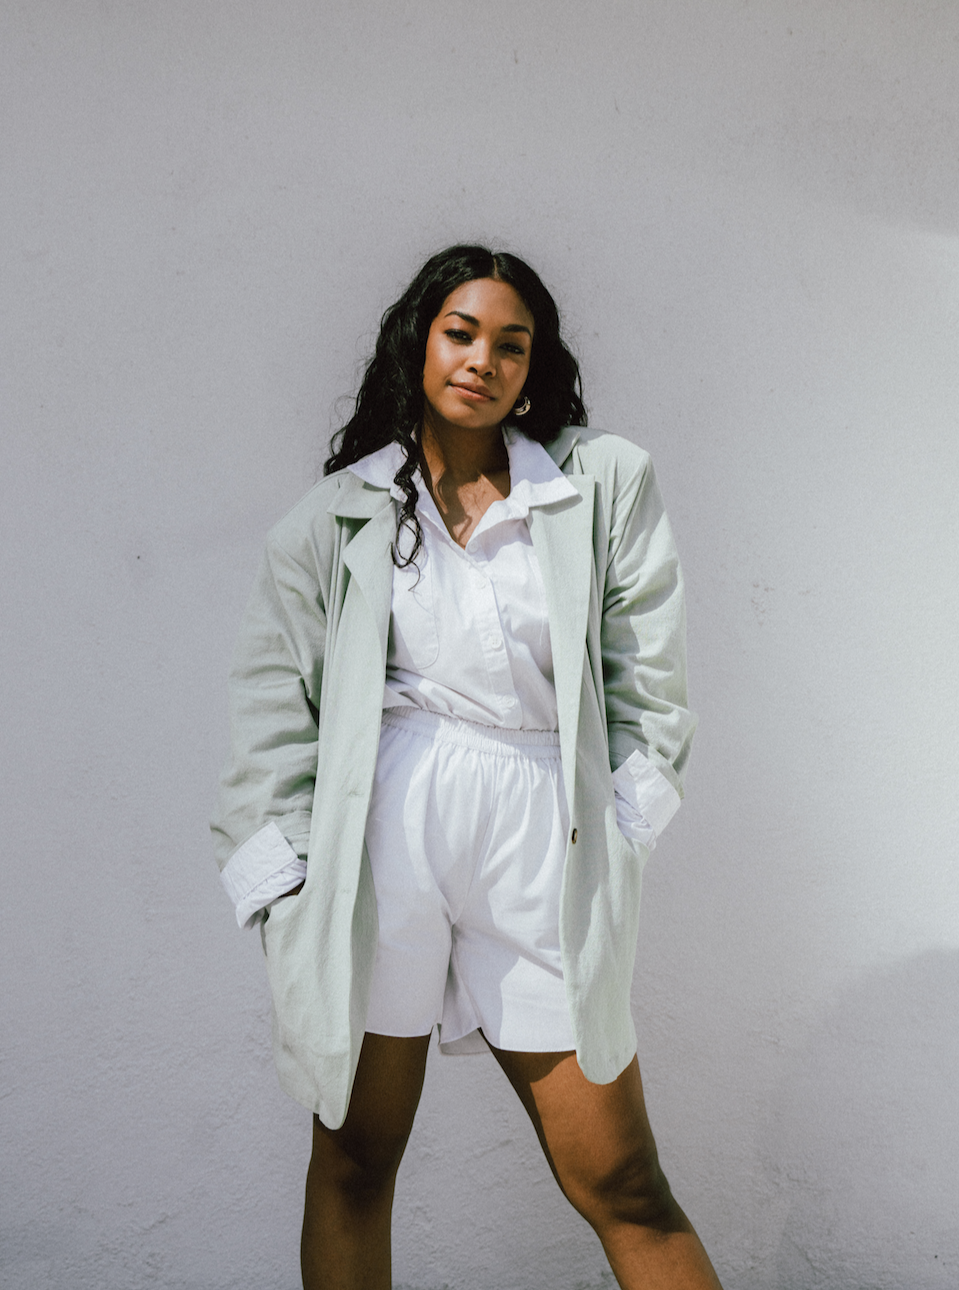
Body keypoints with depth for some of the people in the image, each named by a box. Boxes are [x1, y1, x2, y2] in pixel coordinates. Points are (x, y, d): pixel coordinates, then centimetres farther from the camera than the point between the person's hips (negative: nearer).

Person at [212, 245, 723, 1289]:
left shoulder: (605, 483, 10)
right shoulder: (341, 513, 11)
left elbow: (648, 670, 9)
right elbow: (273, 693, 7)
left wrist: (623, 817, 1)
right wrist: (281, 867, -2)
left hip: (544, 836, 0)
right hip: (380, 826, 1)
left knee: (620, 1184, 2)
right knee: (354, 1161, 8)